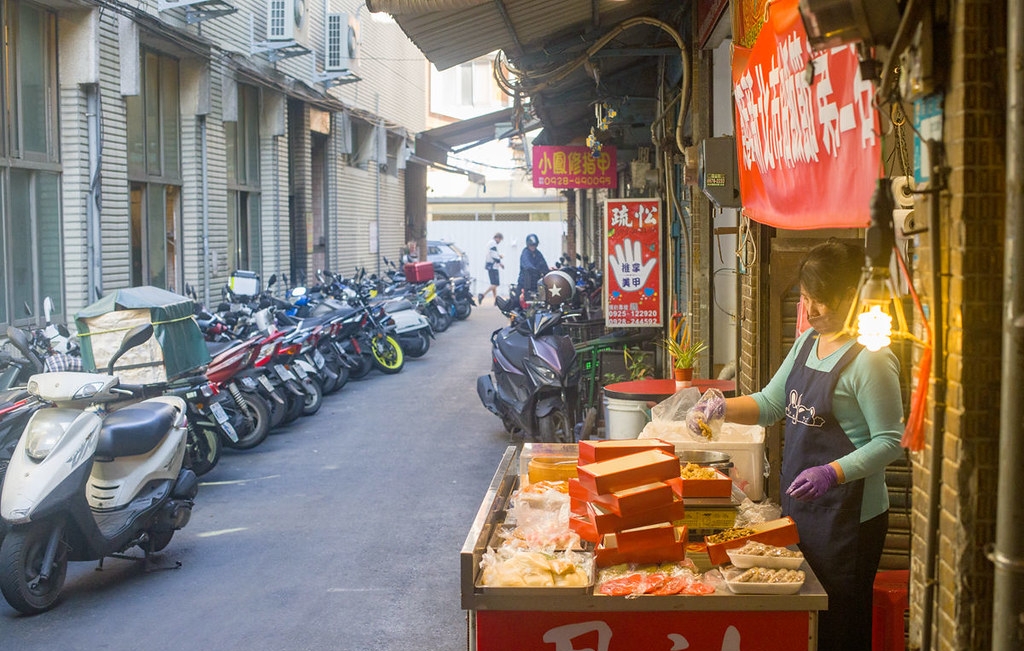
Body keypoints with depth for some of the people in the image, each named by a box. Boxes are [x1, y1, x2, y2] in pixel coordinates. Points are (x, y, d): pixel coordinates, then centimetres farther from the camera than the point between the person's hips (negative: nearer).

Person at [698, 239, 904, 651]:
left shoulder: (870, 359, -16)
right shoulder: (807, 342, 10)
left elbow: (890, 442, -16)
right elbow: (771, 404, 16)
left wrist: (831, 473, -27)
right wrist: (723, 408, -1)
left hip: (847, 514, -8)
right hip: (798, 507, 8)